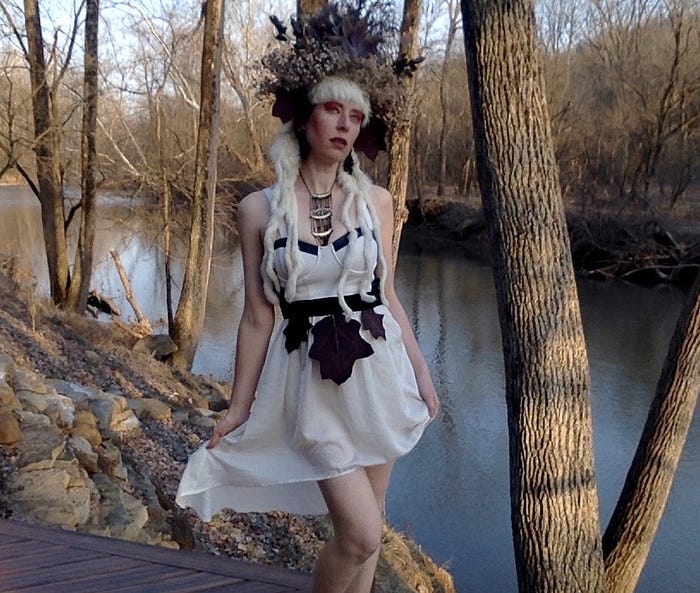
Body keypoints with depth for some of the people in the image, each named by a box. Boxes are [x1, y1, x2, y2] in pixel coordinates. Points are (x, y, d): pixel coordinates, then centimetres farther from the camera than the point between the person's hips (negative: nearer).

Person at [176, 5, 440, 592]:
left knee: (363, 530, 13)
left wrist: (422, 371, 7)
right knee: (360, 533, -5)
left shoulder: (376, 201, 1)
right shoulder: (259, 209, -5)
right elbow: (258, 317, -1)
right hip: (313, 383, -2)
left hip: (379, 373, 3)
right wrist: (238, 407, 2)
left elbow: (388, 297, 8)